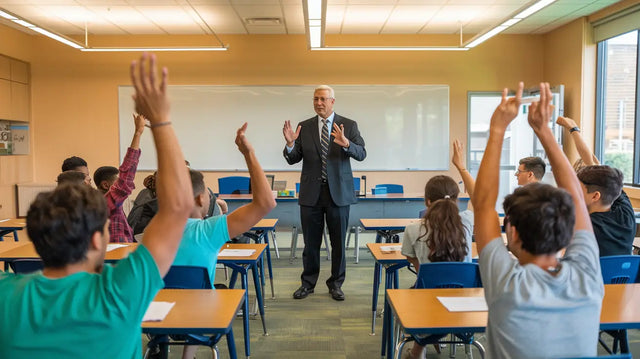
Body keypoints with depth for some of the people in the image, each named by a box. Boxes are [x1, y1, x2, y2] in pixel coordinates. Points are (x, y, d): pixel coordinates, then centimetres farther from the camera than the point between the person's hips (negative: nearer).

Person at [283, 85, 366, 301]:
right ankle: (308, 283, 24)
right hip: (311, 193, 1)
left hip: (338, 192, -1)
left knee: (338, 242, 8)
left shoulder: (349, 126, 1)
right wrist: (290, 144, -18)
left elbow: (361, 154, -10)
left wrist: (346, 144, -29)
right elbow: (292, 160, 2)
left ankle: (336, 284, 23)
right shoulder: (304, 127, 5)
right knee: (311, 242, 9)